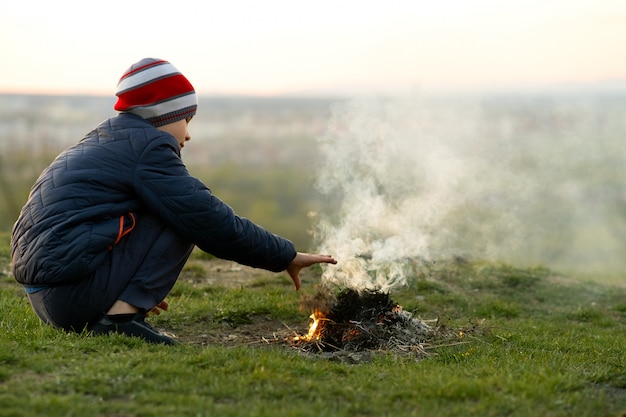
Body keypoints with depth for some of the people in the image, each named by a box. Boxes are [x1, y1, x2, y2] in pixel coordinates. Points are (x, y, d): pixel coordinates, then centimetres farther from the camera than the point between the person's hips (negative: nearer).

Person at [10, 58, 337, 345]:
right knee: (182, 216, -3)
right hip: (74, 295, -9)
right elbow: (211, 222, -11)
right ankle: (121, 317, -12)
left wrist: (136, 288, 45)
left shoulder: (101, 142, 21)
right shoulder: (148, 145, -8)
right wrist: (286, 256, 0)